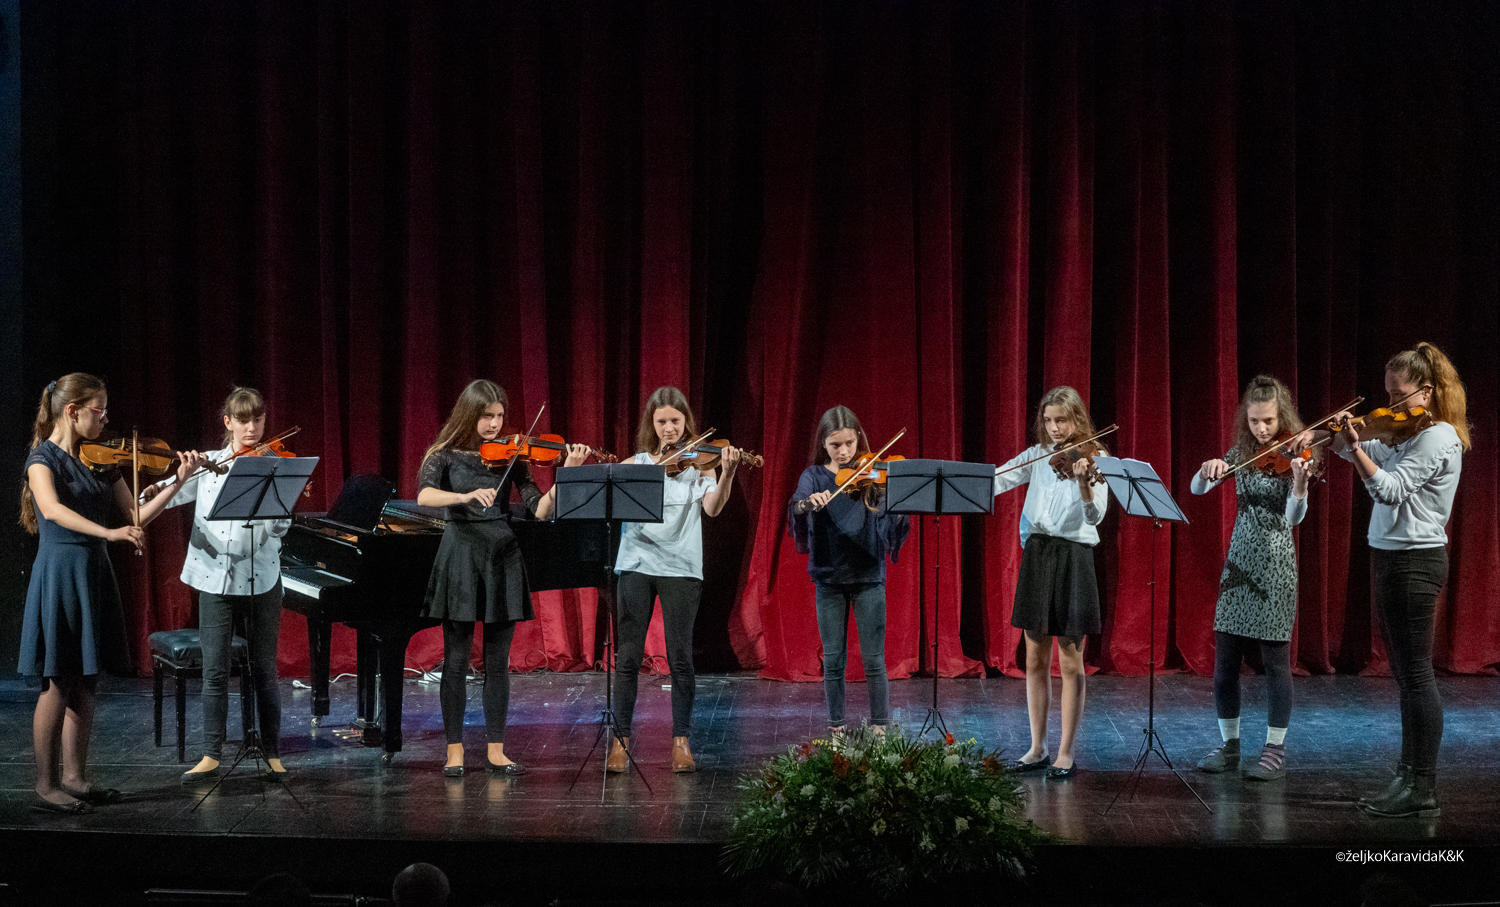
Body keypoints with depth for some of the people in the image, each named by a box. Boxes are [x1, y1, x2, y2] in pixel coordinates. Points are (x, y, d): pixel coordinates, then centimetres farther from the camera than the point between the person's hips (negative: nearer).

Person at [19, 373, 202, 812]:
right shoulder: (44, 458, -9)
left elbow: (135, 516, 9)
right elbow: (52, 509, -28)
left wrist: (178, 481, -1)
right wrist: (108, 532, -39)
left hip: (95, 574, 7)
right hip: (60, 573, -7)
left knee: (86, 683, 10)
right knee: (58, 683, -5)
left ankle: (74, 777, 18)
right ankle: (46, 786, 1)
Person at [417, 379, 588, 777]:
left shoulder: (510, 455, 4)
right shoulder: (446, 454, -1)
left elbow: (539, 509, -6)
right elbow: (424, 496, -20)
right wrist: (467, 495, -35)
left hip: (503, 558, 2)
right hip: (461, 555, -2)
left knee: (498, 661, 5)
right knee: (456, 659, 1)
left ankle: (495, 750, 12)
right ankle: (455, 750, 10)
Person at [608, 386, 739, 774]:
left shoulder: (699, 462, 5)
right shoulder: (637, 462, 11)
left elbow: (712, 507, -11)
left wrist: (727, 474, -28)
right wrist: (655, 464, -14)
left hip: (680, 567, -1)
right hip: (637, 563, 2)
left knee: (680, 658, -1)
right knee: (628, 656, 1)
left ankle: (681, 742, 8)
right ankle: (620, 740, 8)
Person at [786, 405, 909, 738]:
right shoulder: (814, 477, 4)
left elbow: (891, 526, -8)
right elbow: (796, 506, -15)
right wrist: (807, 502, -38)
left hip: (868, 576, -1)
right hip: (829, 579, 1)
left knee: (873, 660, -1)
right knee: (833, 660, 6)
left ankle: (880, 728, 8)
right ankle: (836, 729, 17)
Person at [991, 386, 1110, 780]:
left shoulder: (1092, 460, -5)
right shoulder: (1037, 456, 8)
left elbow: (1095, 516, -17)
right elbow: (996, 480, 4)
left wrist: (1082, 482, -36)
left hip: (1073, 559, -4)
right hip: (1036, 557, 5)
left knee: (1070, 661, 0)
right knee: (1035, 660, 9)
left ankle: (1066, 753, 7)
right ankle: (1037, 749, 18)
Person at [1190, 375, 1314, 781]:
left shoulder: (1292, 456, -7)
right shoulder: (1241, 454, 7)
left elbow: (1294, 517, -18)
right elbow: (1197, 489, 1)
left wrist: (1299, 486, -38)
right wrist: (1208, 469, -21)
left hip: (1275, 565, -4)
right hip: (1239, 561, 5)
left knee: (1275, 658, -2)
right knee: (1225, 658, 5)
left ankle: (1275, 750, 7)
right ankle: (1229, 744, 17)